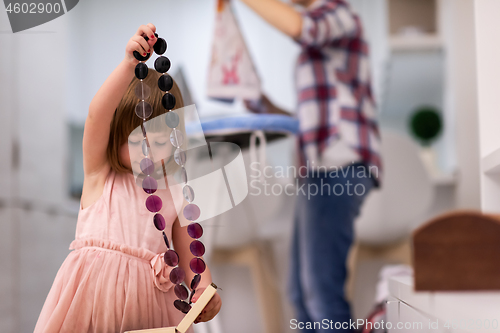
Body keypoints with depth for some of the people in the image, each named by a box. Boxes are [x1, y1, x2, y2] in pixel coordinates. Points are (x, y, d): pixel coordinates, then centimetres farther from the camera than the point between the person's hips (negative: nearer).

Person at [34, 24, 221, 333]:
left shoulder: (175, 197, 13)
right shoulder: (100, 174, 7)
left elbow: (189, 257, 14)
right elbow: (97, 115, -9)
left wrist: (205, 290, -8)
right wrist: (129, 64, -23)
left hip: (147, 298, 2)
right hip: (93, 292, -2)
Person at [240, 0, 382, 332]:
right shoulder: (318, 42, 27)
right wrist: (273, 112, 17)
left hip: (337, 168, -10)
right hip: (323, 171, 10)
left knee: (322, 290, -14)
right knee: (303, 291, 11)